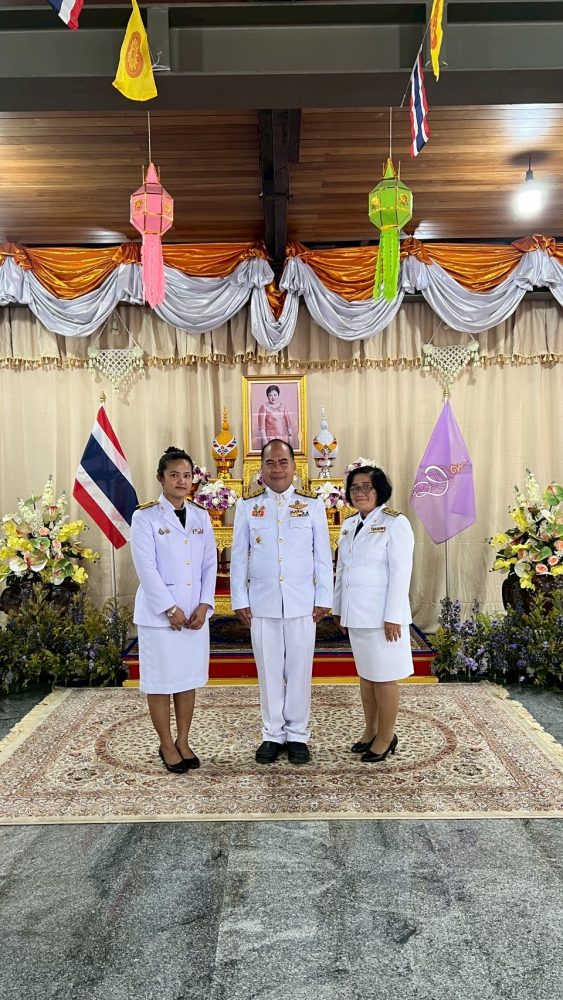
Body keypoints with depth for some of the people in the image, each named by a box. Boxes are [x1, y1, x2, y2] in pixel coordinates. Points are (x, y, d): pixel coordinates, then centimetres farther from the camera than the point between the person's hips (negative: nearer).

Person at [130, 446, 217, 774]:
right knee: (161, 681, 5)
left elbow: (210, 563, 6)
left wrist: (204, 605, -5)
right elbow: (146, 568, -12)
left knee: (189, 679, 12)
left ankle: (183, 742, 26)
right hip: (159, 612, -4)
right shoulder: (145, 517, -6)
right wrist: (171, 609, -14)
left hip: (196, 612, 4)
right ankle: (167, 746, 21)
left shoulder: (201, 516, 8)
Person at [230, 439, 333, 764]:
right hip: (262, 602, 1)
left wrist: (324, 600, 0)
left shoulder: (313, 505, 3)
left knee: (300, 669, 6)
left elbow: (323, 556, 3)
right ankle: (273, 734, 22)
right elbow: (239, 556, 6)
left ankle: (298, 734, 21)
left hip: (302, 602, 0)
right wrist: (239, 600, 1)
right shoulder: (247, 507, 5)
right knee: (269, 670, 8)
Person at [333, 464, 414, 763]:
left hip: (381, 614, -7)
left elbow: (400, 572, -15)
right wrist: (339, 608, 14)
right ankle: (370, 730, 29)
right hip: (356, 614, 7)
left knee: (383, 677, 2)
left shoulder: (394, 522, -10)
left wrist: (393, 616, -18)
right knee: (365, 674, 16)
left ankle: (386, 736, 16)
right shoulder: (349, 524, 12)